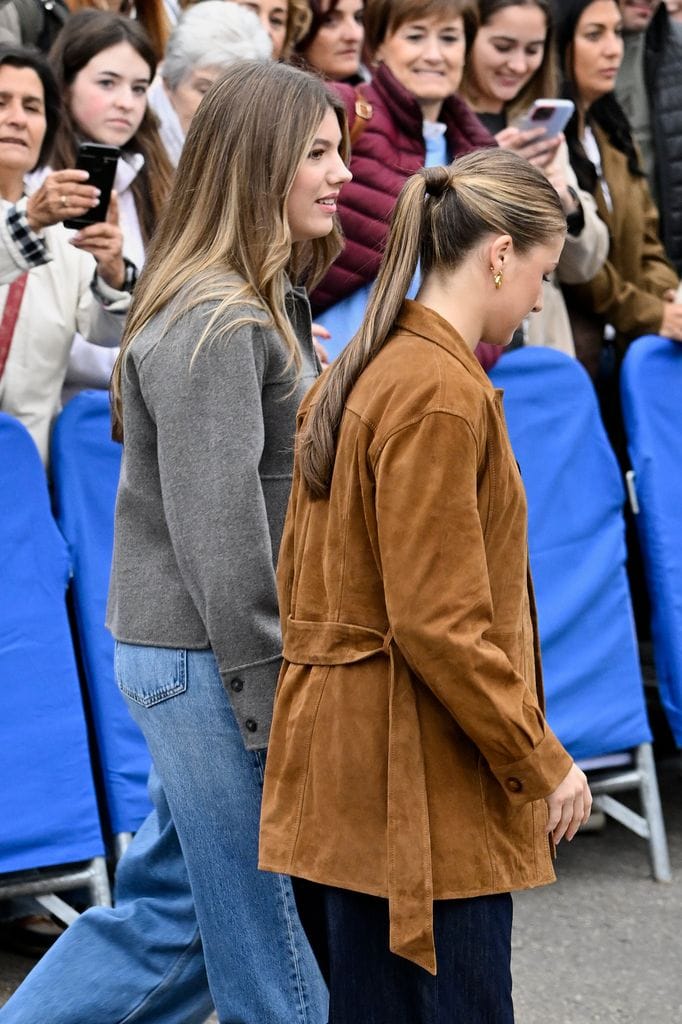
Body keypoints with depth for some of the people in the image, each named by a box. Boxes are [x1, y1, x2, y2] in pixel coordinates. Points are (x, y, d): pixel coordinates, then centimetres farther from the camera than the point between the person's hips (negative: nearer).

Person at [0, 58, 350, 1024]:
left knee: (171, 903, 15)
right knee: (266, 935, 3)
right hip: (209, 661, -10)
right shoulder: (215, 328, -19)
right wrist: (272, 706, -19)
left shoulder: (268, 308, 13)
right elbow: (217, 534, -21)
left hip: (188, 653, 10)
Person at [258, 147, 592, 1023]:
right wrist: (541, 763, -11)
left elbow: (298, 577, 17)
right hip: (416, 782, -10)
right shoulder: (441, 392, -17)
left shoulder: (358, 375, 12)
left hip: (342, 759, 10)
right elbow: (439, 624, -20)